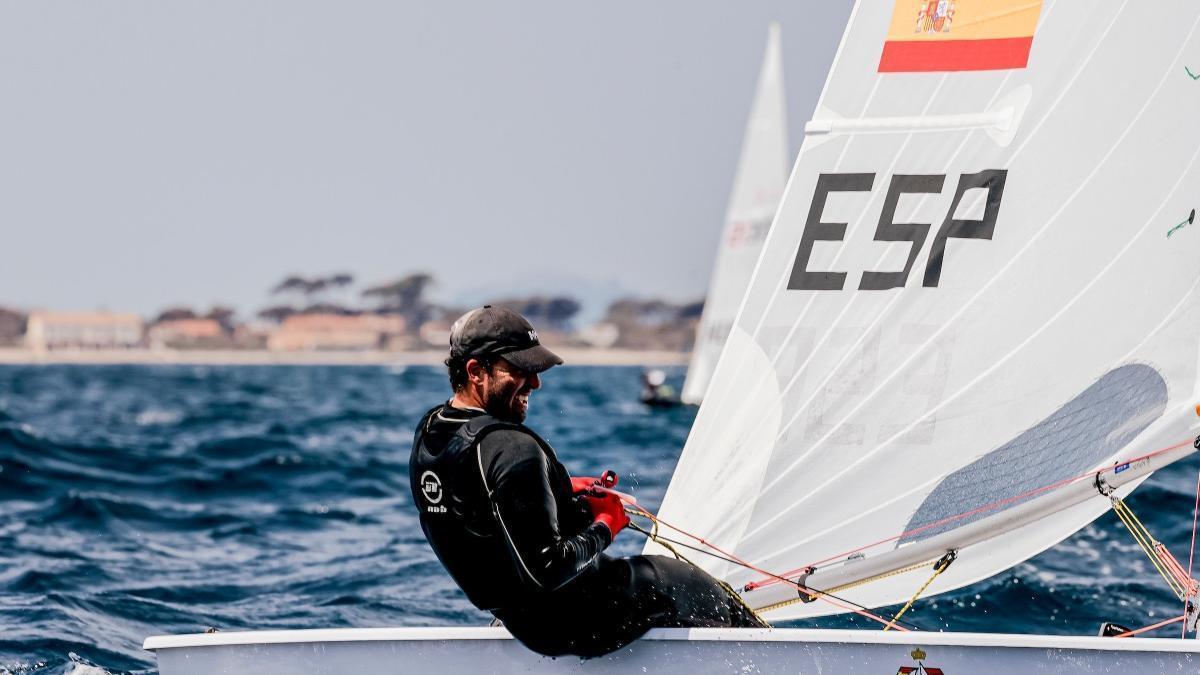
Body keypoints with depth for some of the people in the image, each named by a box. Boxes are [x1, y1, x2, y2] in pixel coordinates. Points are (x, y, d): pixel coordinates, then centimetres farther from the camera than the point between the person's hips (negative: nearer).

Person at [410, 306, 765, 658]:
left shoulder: (428, 431, -1)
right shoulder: (512, 450, -30)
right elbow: (546, 570, -32)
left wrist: (565, 489, 10)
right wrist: (604, 528, -15)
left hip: (520, 623, 8)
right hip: (575, 623, -8)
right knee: (680, 577, 18)